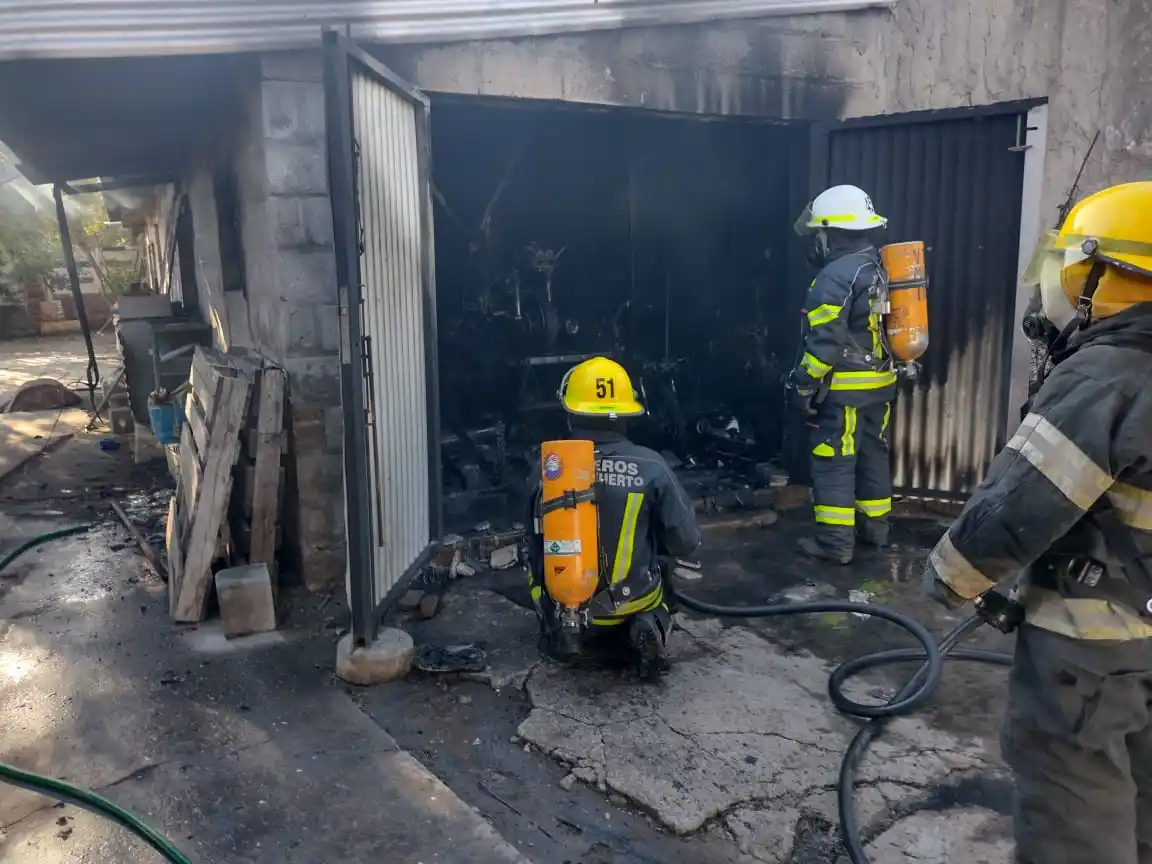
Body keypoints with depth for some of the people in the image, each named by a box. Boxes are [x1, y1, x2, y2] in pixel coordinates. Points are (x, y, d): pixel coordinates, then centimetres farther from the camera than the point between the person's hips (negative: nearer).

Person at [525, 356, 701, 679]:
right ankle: (644, 629, -1)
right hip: (631, 602, -2)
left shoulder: (548, 467, -12)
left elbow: (537, 539, 2)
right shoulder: (650, 466, -18)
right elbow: (686, 541, -10)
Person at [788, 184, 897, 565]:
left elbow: (825, 341, -22)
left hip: (844, 389, -9)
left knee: (834, 463, -3)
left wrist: (805, 385, -14)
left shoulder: (837, 276, -18)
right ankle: (874, 525, 29)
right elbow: (887, 327, 17)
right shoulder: (880, 269, 12)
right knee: (872, 455, 18)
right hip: (879, 384, 9)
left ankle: (835, 541, 0)